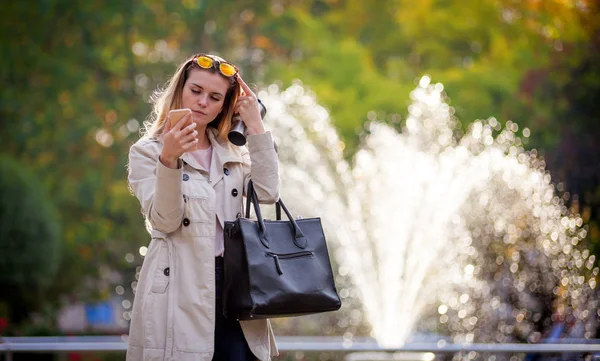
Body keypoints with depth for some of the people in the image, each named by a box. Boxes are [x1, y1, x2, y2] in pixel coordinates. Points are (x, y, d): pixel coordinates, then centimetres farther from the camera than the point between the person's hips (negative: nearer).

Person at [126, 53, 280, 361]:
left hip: (233, 283, 4)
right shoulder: (147, 151, 3)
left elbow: (267, 193, -2)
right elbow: (165, 220, -10)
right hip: (178, 289, -4)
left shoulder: (234, 153, 16)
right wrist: (169, 160, -24)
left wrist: (255, 125, -1)